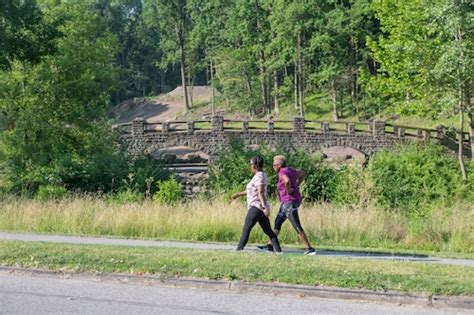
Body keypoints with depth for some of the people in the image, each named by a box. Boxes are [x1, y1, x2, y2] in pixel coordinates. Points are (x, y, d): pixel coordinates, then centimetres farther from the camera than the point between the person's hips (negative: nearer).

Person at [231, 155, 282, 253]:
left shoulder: (259, 176, -14)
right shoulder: (262, 175, 17)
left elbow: (261, 193, -26)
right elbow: (253, 190, 26)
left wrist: (265, 207, -35)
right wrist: (239, 194, 28)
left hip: (256, 207, -10)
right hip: (261, 208, 10)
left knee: (246, 229, -2)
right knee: (268, 231, 8)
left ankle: (239, 250, 1)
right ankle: (278, 249, 2)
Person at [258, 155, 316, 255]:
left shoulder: (282, 173, -18)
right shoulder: (289, 170, 10)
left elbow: (287, 181, -41)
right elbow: (303, 174, 23)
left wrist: (288, 190, -22)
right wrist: (296, 187, 16)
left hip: (290, 202, -10)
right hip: (288, 202, 10)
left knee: (297, 227, -7)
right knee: (277, 222, 16)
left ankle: (309, 248, -4)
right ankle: (270, 245, 23)